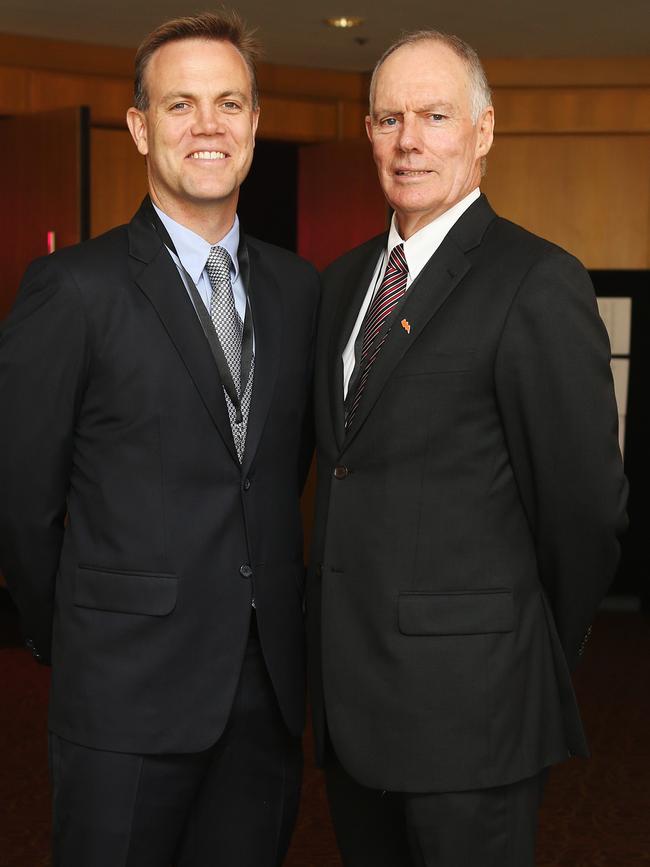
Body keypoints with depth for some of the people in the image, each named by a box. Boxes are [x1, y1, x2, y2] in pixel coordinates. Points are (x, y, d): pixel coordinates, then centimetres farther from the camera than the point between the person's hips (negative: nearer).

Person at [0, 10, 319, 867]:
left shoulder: (297, 286, 8)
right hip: (129, 695, -4)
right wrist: (77, 643, 3)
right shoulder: (75, 287, -9)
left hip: (269, 686, 5)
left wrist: (270, 619, 11)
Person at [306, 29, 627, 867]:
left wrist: (536, 659, -1)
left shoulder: (537, 284, -14)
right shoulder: (344, 279, 11)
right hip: (347, 686, 7)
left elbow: (584, 499, -12)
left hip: (465, 699, -7)